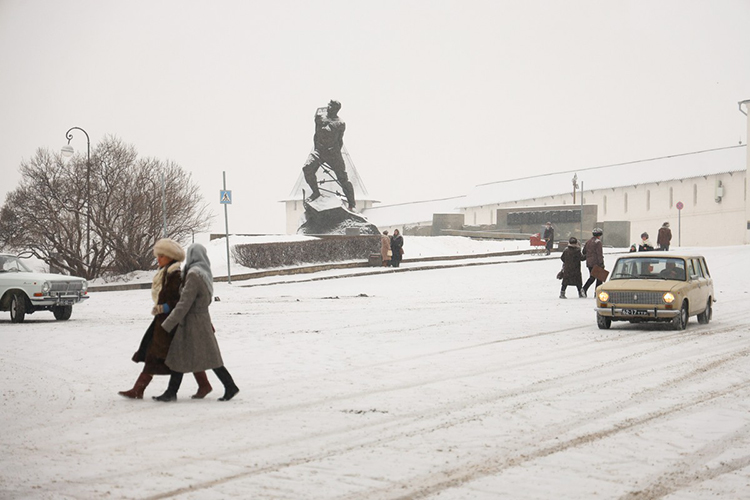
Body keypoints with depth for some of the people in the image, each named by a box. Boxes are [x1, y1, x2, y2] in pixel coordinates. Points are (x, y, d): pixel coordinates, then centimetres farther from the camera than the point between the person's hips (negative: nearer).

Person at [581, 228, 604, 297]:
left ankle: (584, 288, -5)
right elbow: (599, 254, -16)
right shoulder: (598, 242, -11)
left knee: (592, 277, 13)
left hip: (589, 263, 7)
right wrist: (601, 264, -16)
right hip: (596, 263, -7)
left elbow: (584, 251, 19)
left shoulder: (588, 241, 13)